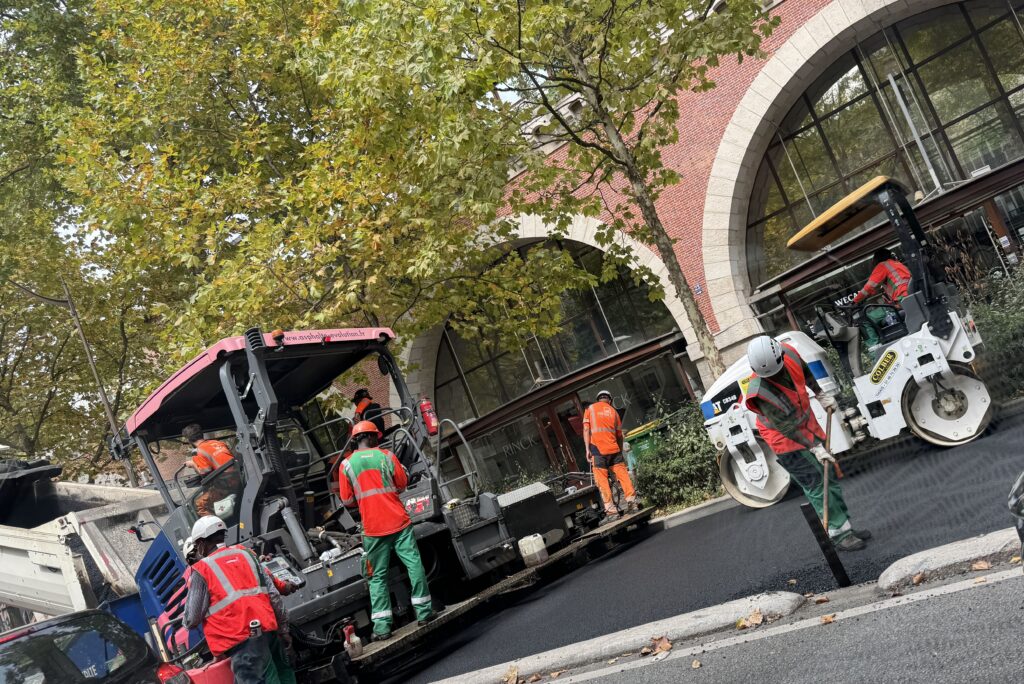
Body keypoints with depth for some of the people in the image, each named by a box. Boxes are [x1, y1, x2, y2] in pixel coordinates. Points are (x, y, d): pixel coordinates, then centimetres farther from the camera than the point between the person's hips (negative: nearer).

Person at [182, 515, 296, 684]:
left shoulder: (201, 571, 3)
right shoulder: (246, 554, 17)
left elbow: (192, 619, 3)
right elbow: (273, 595, 13)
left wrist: (186, 623, 27)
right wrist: (284, 629, 18)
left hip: (242, 640, -6)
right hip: (268, 629, 6)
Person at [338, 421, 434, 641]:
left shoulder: (346, 465, 1)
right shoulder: (386, 455, 0)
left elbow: (347, 500, 4)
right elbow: (402, 484, 7)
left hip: (373, 529, 1)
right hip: (399, 523, -1)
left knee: (377, 577, 6)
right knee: (414, 565, 8)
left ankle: (382, 626, 2)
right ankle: (424, 611, 11)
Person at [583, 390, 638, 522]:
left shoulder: (590, 408, 11)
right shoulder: (613, 411, 17)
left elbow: (586, 429, -1)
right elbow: (619, 435, 15)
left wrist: (587, 449, -3)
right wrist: (620, 452, 23)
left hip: (598, 448, -2)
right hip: (614, 448, 2)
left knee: (602, 481, -2)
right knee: (623, 475, 9)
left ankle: (611, 511, -6)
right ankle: (632, 503, 5)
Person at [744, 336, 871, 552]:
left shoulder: (788, 352, -18)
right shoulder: (760, 393, -35)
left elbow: (804, 370, 9)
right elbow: (786, 428, -26)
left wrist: (820, 394, 11)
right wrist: (814, 447, -25)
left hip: (808, 426, 7)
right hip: (785, 440, -7)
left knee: (829, 477, 13)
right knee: (816, 486, -6)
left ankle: (845, 527, 23)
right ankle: (838, 535, 2)